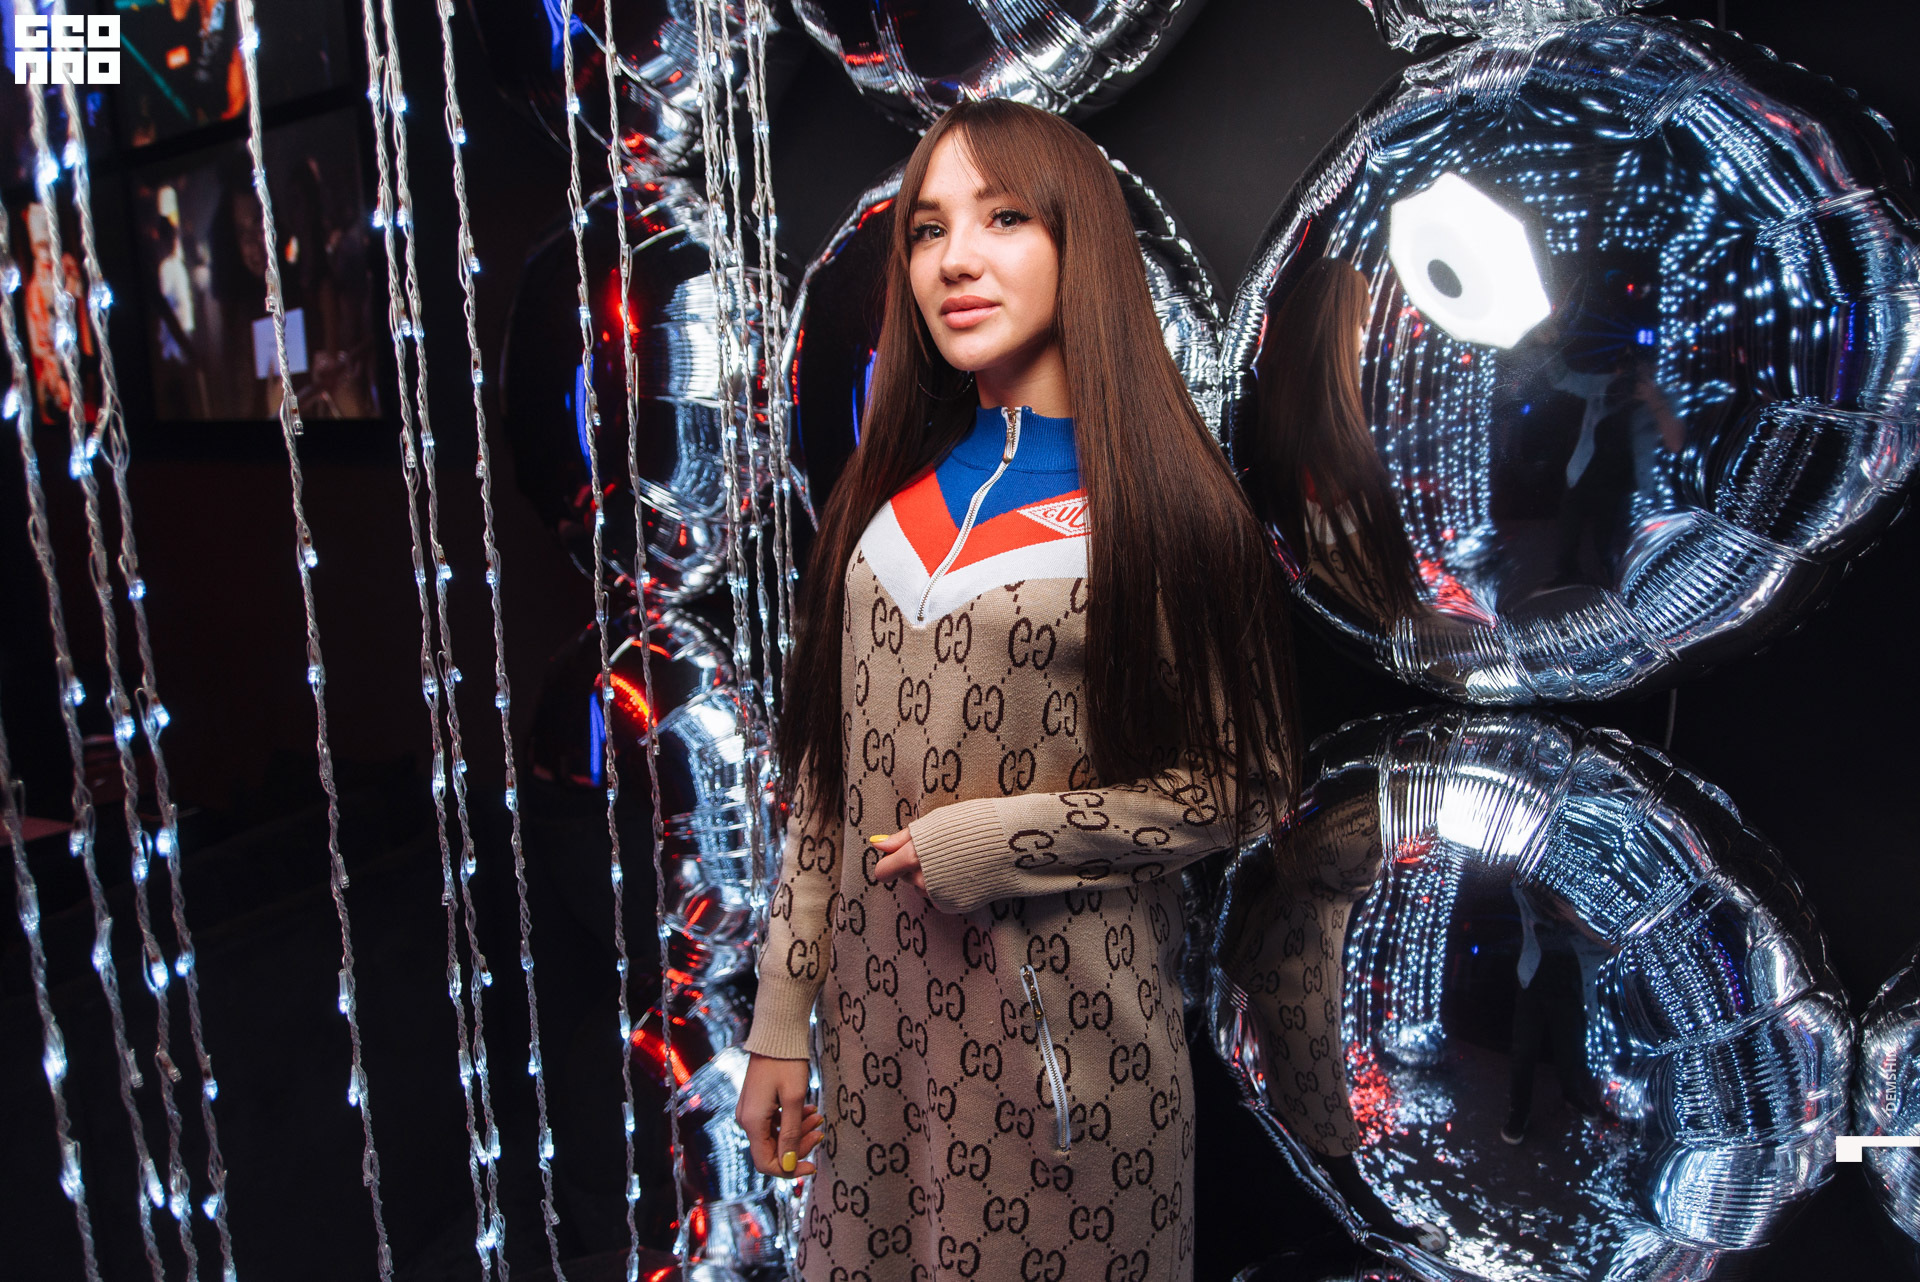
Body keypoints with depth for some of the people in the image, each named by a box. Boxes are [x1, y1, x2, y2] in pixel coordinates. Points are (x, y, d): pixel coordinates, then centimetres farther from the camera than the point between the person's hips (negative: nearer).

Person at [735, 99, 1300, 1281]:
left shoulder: (1158, 503, -10)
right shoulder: (897, 489, 4)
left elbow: (1245, 786, -8)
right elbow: (826, 769, 5)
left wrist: (1001, 841, -16)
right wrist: (783, 1018, 5)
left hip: (1060, 1009, -4)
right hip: (878, 1006, 5)